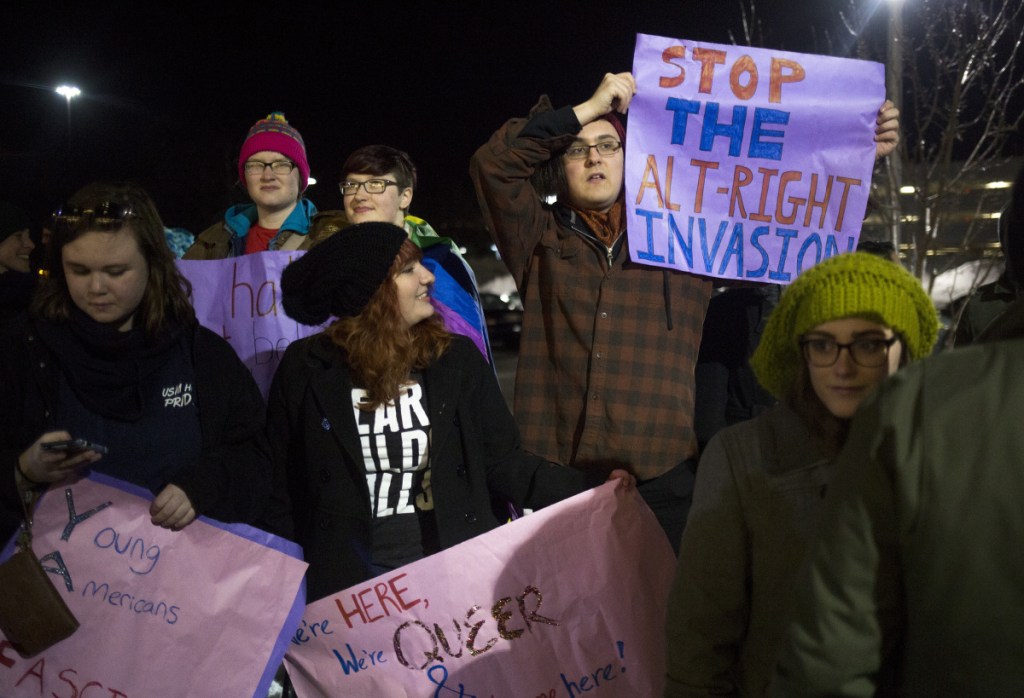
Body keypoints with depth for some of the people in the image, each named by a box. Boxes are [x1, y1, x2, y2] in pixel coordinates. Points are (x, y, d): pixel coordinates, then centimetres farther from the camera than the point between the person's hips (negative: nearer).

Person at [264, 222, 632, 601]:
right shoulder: (306, 368, 0)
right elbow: (282, 488, 5)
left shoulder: (457, 358, 4)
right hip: (348, 579, -2)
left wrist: (589, 489, -7)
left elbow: (503, 463, 6)